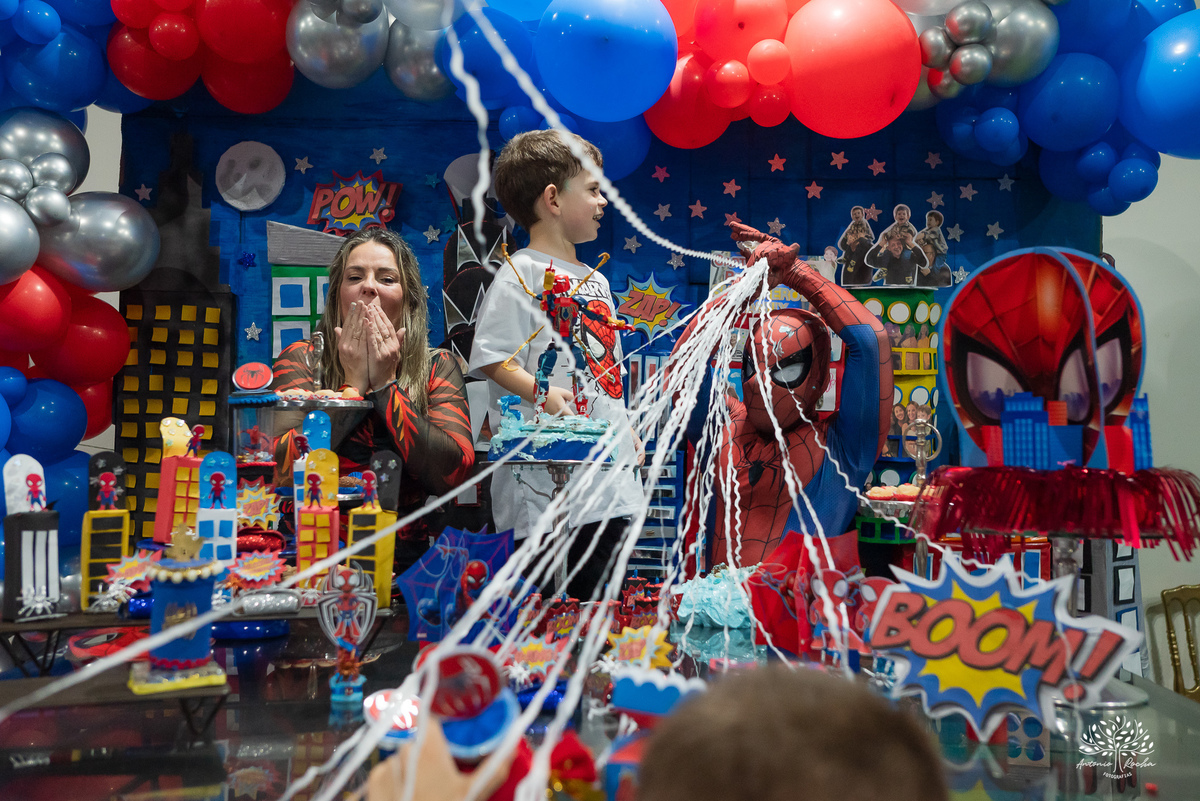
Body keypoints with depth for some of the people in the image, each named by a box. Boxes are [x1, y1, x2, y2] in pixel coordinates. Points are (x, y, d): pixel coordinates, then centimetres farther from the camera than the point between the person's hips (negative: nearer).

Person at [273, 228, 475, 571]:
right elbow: (283, 469, -9)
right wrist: (354, 383, -9)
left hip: (408, 564, 1)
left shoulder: (437, 368, 5)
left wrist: (385, 384, -9)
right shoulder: (300, 360, 4)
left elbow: (453, 474, -10)